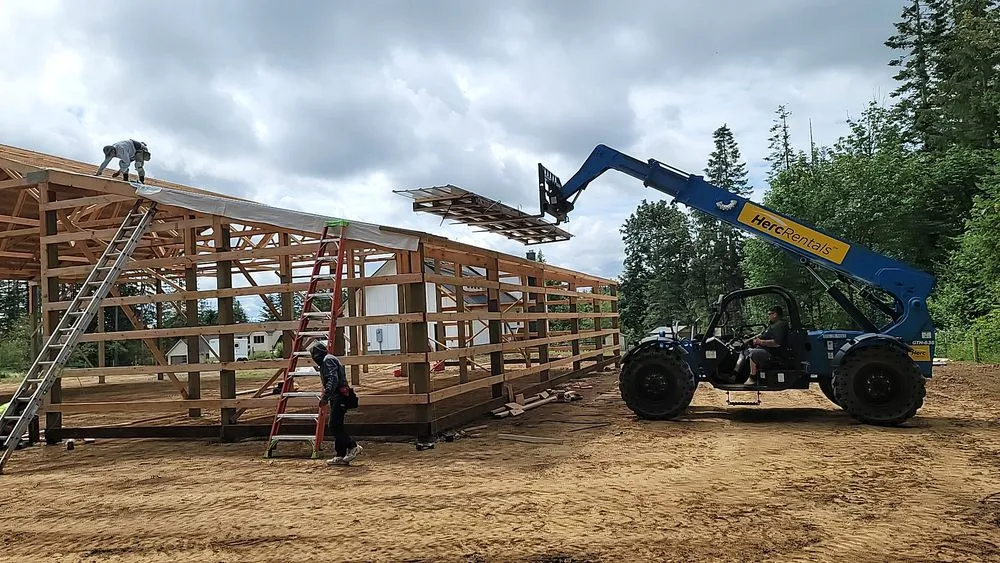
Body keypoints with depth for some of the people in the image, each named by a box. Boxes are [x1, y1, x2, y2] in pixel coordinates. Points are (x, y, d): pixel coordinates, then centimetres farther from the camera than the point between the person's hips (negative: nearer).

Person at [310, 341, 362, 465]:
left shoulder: (328, 360, -8)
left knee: (334, 426, -14)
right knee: (336, 427, 8)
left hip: (339, 398, -11)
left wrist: (325, 396, -27)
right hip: (337, 399, 11)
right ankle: (341, 456, 10)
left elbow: (333, 380, -21)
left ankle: (353, 446, -10)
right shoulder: (326, 361, 25)